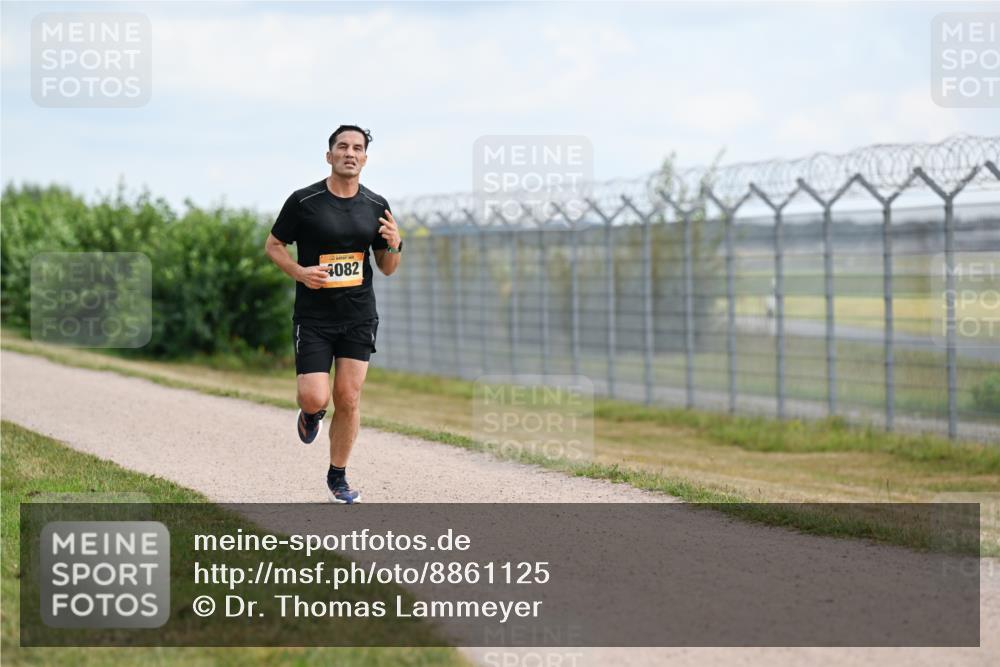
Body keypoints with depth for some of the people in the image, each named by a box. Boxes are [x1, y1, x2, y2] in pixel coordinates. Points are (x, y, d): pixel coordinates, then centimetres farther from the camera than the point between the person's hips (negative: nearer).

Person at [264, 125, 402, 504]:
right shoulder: (304, 201, -7)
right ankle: (311, 413, 27)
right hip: (313, 316, -3)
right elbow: (273, 245, 4)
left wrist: (394, 245, -10)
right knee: (314, 398, -12)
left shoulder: (376, 207, 4)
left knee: (348, 398, 0)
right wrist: (299, 272, -13)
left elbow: (387, 269, 12)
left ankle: (337, 477, 17)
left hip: (359, 316, 3)